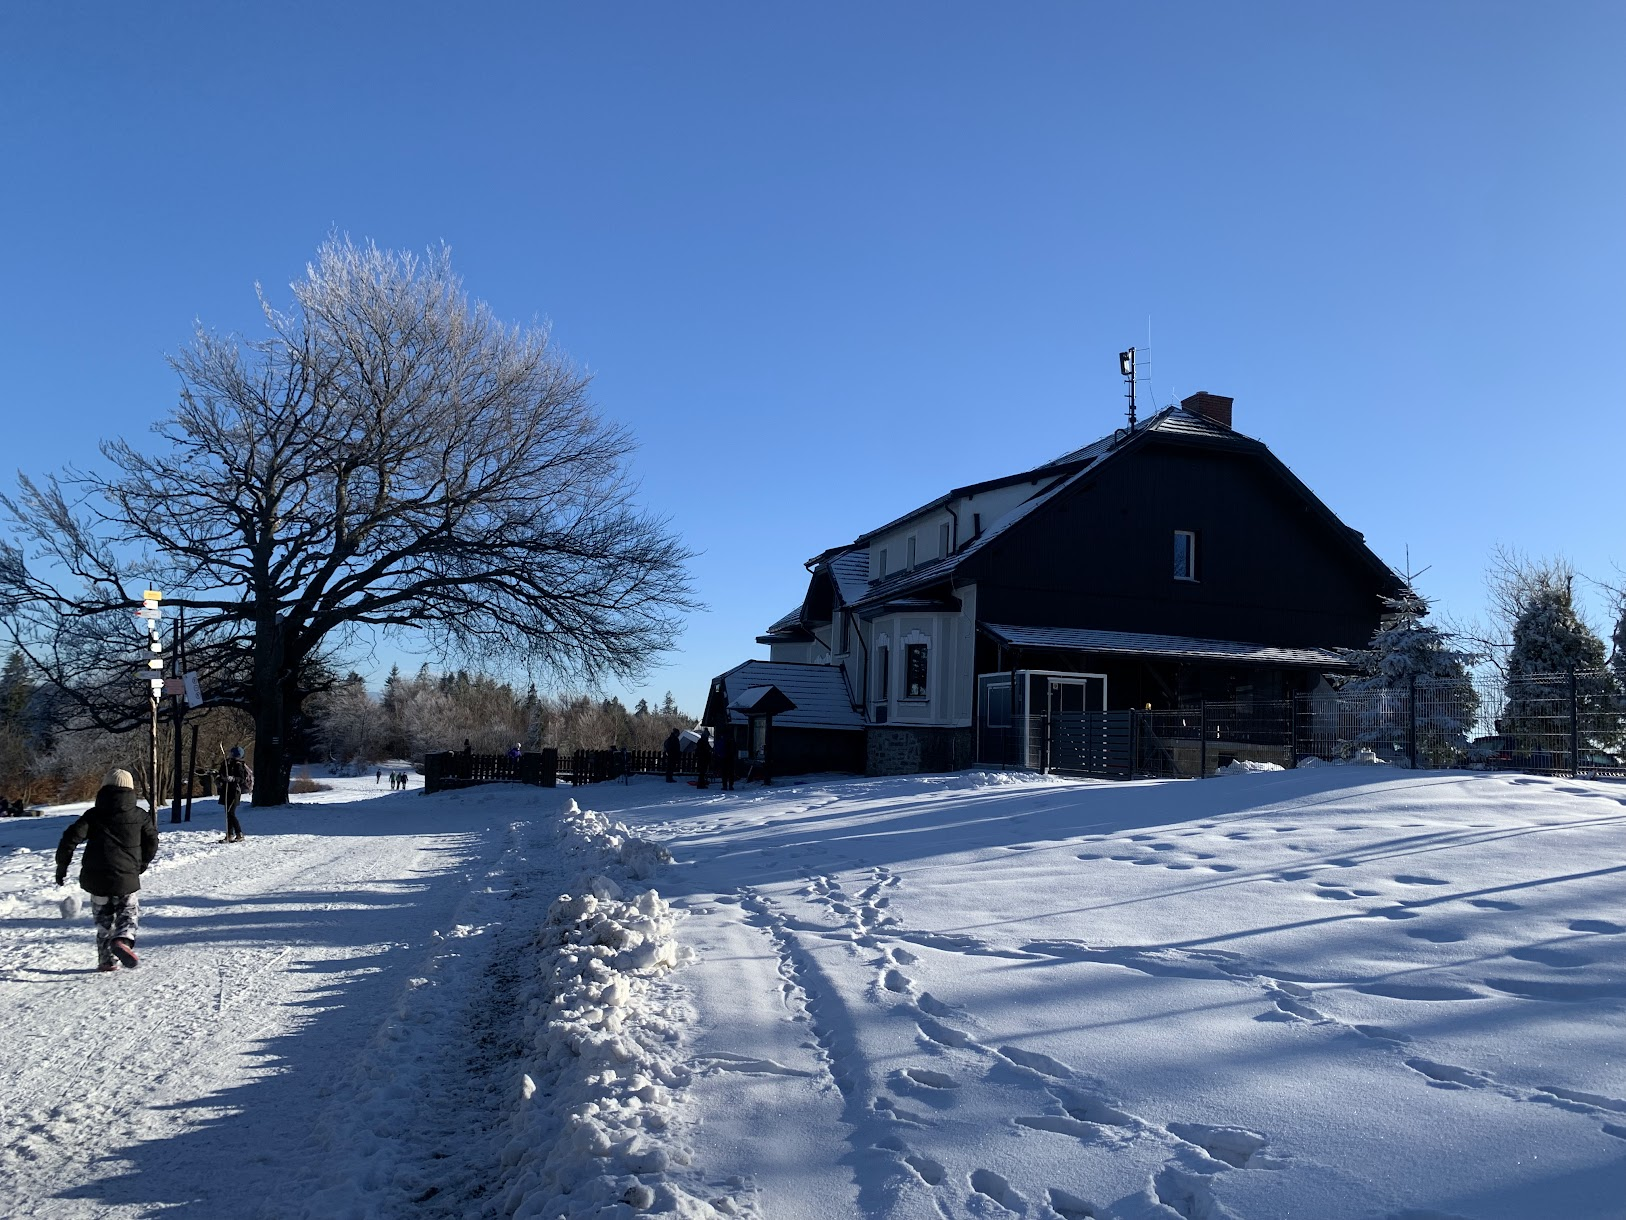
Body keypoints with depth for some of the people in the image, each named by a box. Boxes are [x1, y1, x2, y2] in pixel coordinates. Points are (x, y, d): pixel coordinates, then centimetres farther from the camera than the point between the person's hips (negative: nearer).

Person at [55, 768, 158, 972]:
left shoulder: (93, 814, 5)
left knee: (104, 918, 17)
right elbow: (152, 843, 10)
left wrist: (61, 867, 5)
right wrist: (141, 866, 26)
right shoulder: (140, 815, 6)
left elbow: (71, 838, -4)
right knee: (129, 912, 13)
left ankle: (107, 960, 12)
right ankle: (123, 939, -17)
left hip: (95, 878, 1)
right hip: (126, 878, -1)